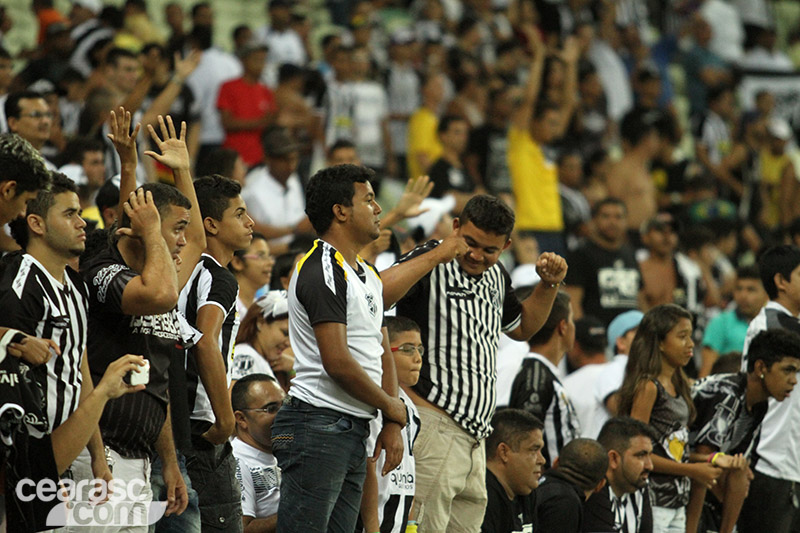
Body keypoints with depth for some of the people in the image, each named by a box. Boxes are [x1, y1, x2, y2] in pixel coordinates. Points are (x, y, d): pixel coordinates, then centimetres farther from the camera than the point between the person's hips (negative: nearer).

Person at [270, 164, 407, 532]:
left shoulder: (368, 276, 19)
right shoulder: (323, 270, -13)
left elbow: (381, 353, 22)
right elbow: (338, 363, -19)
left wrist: (392, 425, 9)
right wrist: (393, 407, -6)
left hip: (354, 431, 10)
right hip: (319, 427, -10)